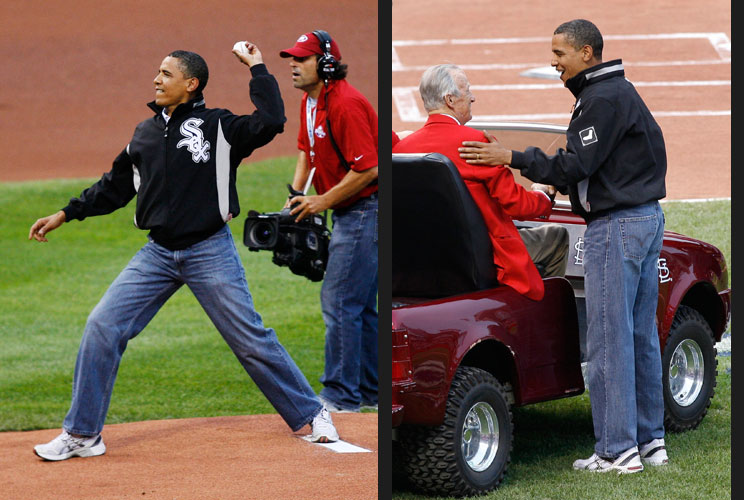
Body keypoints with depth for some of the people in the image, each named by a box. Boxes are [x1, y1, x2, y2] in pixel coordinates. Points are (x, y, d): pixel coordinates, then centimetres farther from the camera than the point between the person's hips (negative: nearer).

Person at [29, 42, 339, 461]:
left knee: (251, 340, -1)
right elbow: (115, 186, 21)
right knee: (102, 326, -5)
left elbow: (270, 121, -21)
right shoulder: (145, 134, 12)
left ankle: (311, 415, 17)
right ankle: (82, 435, 4)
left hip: (210, 251, -5)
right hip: (158, 253, 5)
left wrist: (257, 69, -15)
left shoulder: (218, 127, -4)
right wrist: (65, 215, 18)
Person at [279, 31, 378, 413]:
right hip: (348, 213, 11)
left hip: (365, 208, -11)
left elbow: (367, 169, -25)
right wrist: (296, 195, 11)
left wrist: (322, 202, -18)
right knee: (359, 305, 16)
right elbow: (306, 151, 25)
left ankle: (341, 396, -5)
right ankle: (368, 391, 25)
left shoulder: (345, 104, -22)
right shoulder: (309, 103, 9)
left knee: (339, 302, -10)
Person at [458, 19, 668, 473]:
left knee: (609, 340, -7)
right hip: (646, 217, 11)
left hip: (617, 225, -11)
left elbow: (576, 166, -19)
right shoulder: (621, 91, 18)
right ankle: (651, 439, 16)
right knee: (642, 334, 12)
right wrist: (562, 185, 19)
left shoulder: (603, 99, -14)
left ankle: (618, 449, -6)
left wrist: (511, 158, -19)